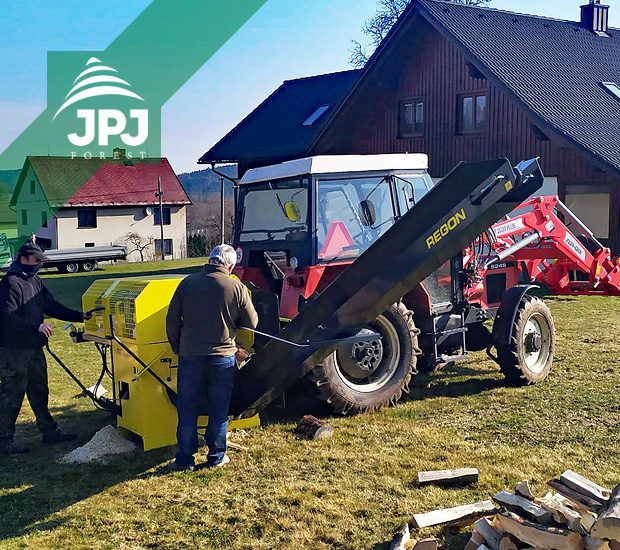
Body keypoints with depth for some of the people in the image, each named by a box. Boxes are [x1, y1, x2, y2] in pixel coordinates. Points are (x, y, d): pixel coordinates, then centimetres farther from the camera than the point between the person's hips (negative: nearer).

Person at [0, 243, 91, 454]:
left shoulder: (35, 281, 13)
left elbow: (52, 307, 15)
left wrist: (80, 316, 8)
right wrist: (36, 327, -28)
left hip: (34, 348, 9)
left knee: (39, 392, 18)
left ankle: (49, 431, 28)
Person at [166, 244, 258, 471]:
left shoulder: (188, 283, -3)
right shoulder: (237, 288, -5)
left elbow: (172, 320, 1)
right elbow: (251, 322, 4)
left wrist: (177, 347, 15)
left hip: (190, 356, 0)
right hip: (223, 358, 0)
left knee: (187, 410, 10)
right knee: (219, 410, 12)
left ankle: (185, 458, 16)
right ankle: (217, 456, 20)